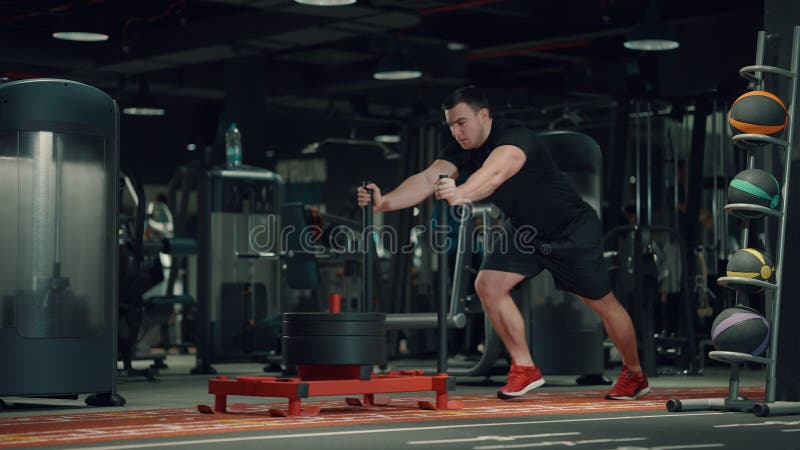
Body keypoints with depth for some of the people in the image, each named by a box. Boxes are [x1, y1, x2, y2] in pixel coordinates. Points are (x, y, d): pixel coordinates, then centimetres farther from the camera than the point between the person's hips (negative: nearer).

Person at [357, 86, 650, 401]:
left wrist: (459, 194, -73)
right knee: (487, 285, -11)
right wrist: (384, 203, -43)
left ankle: (635, 375, 27)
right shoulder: (460, 150, -10)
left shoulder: (514, 138, -32)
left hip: (572, 231, -7)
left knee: (602, 303, 3)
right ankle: (525, 369, 1)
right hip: (524, 230, 7)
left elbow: (494, 174, -53)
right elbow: (427, 178, -25)